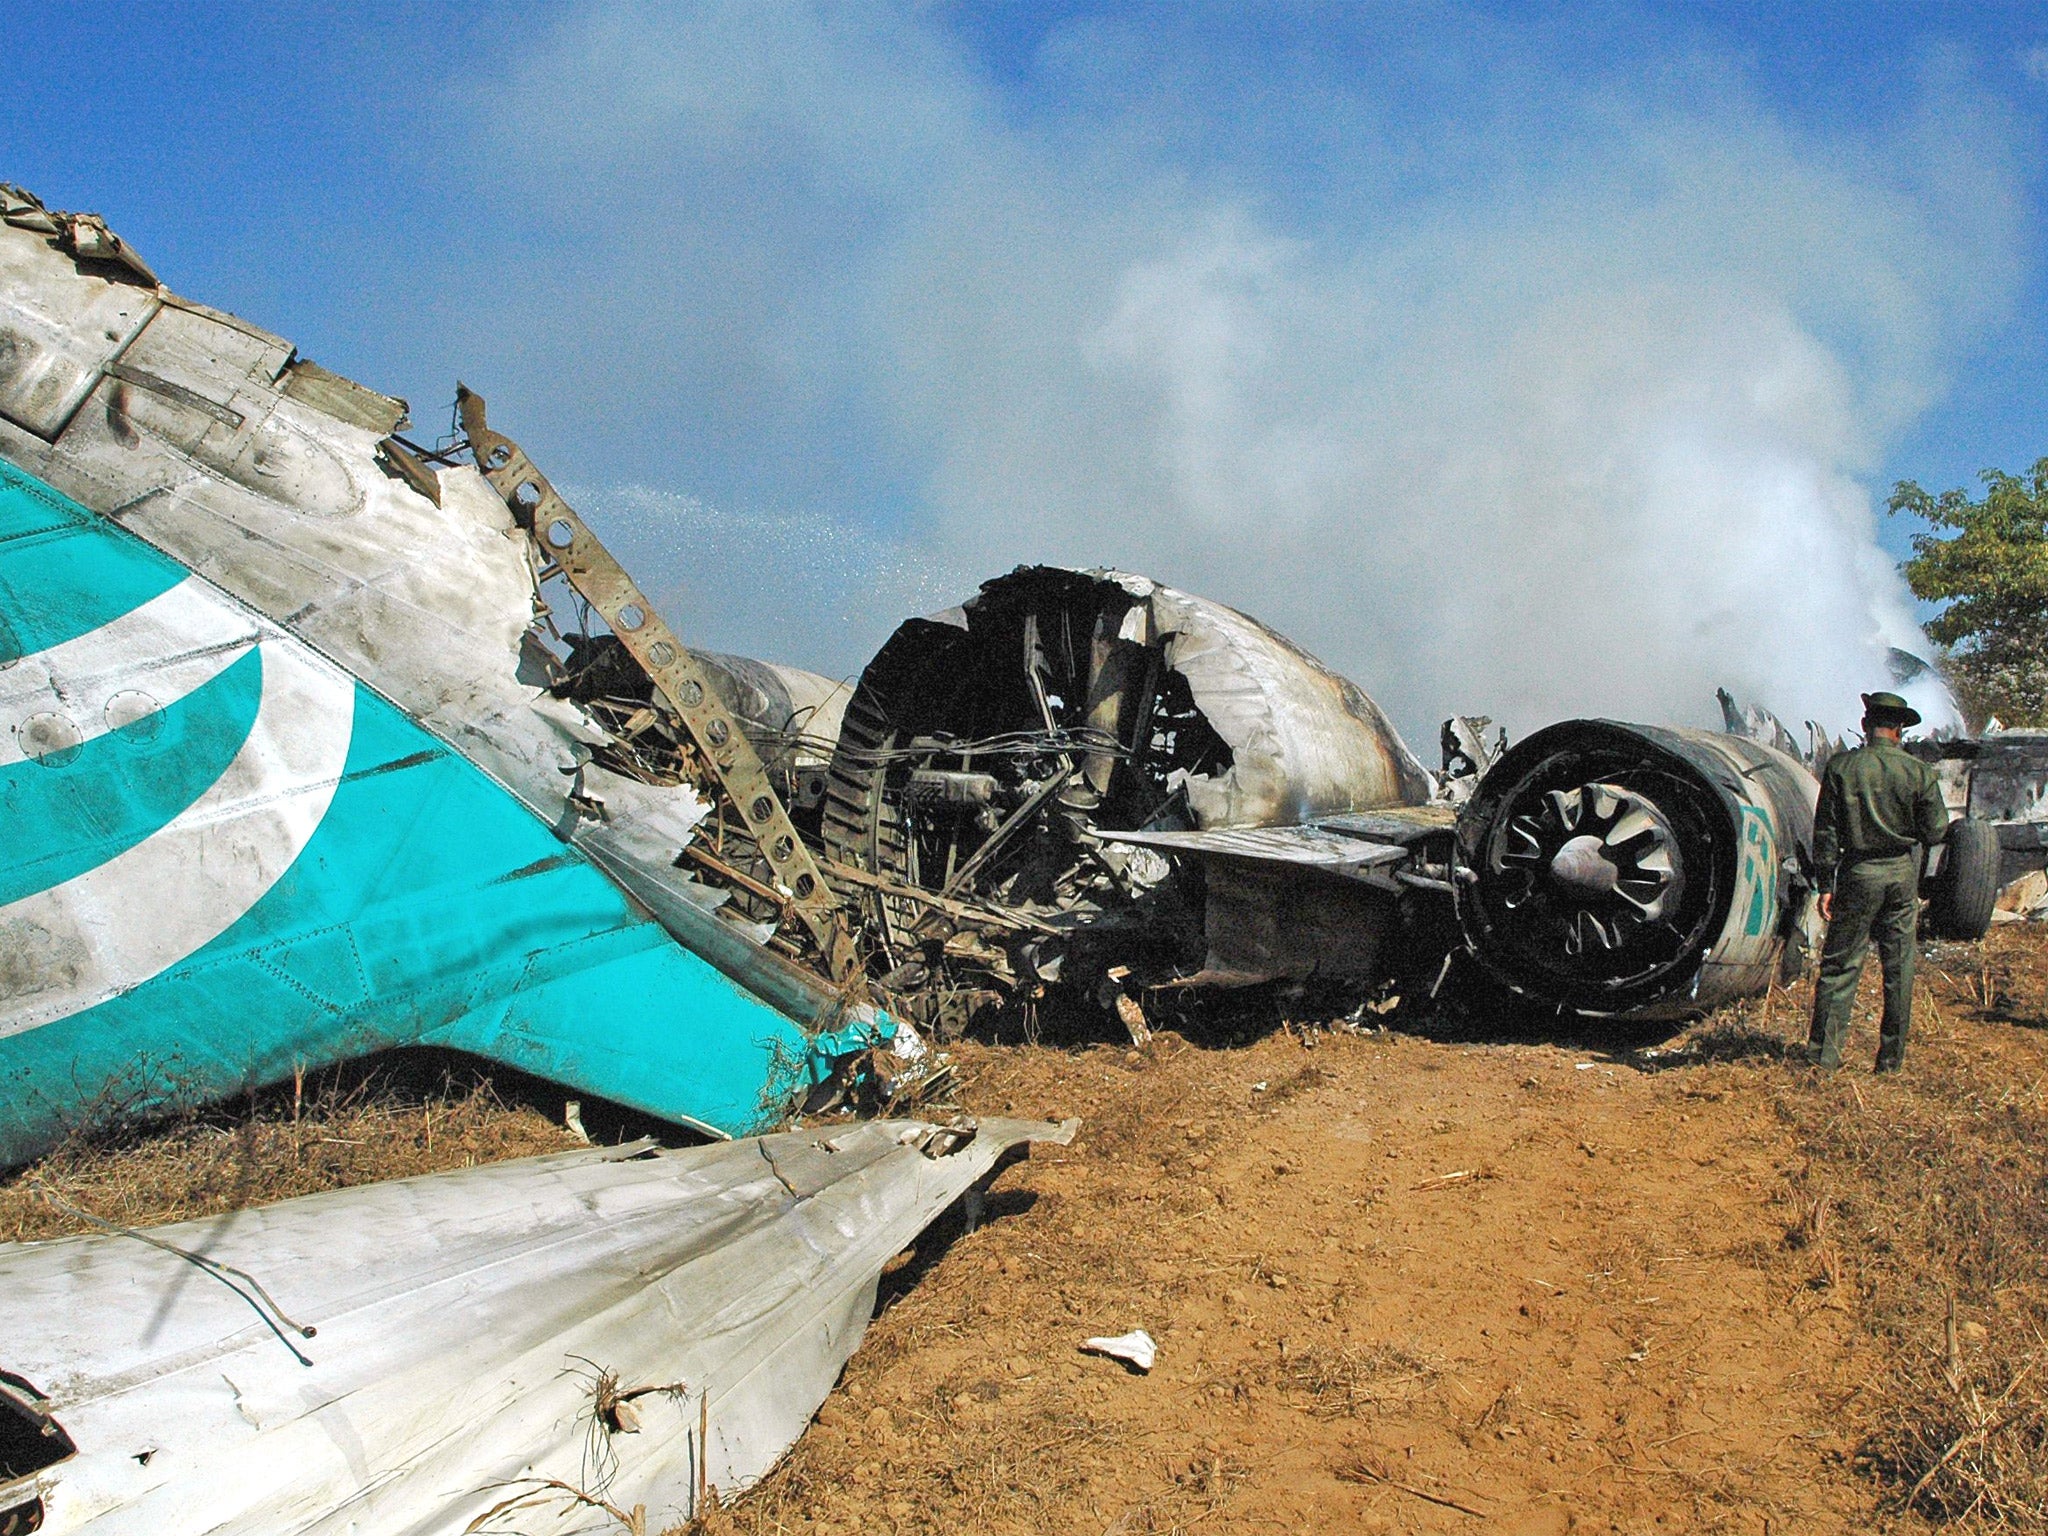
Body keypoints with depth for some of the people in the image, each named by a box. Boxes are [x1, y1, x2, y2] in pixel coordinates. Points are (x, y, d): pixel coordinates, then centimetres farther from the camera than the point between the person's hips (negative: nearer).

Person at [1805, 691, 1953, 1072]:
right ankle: (1891, 1058, 15)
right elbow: (1935, 832, -1)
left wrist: (1826, 884, -1)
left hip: (1858, 872, -1)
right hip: (1903, 873, 1)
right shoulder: (1919, 772, -4)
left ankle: (1824, 1052, 3)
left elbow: (1826, 831, -6)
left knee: (1841, 963, 4)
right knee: (1899, 968, 9)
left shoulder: (1841, 767, -6)